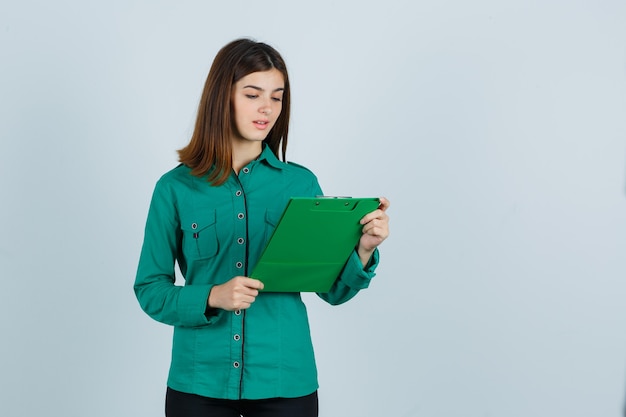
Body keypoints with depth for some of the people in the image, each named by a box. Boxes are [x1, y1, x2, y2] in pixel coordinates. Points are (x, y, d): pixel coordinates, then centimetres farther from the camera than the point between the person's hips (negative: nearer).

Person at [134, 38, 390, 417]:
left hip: (285, 382, 1)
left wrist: (364, 250, -16)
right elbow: (150, 290, 0)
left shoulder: (301, 183, 1)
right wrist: (212, 297, -16)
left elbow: (332, 289, 3)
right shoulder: (176, 188, -2)